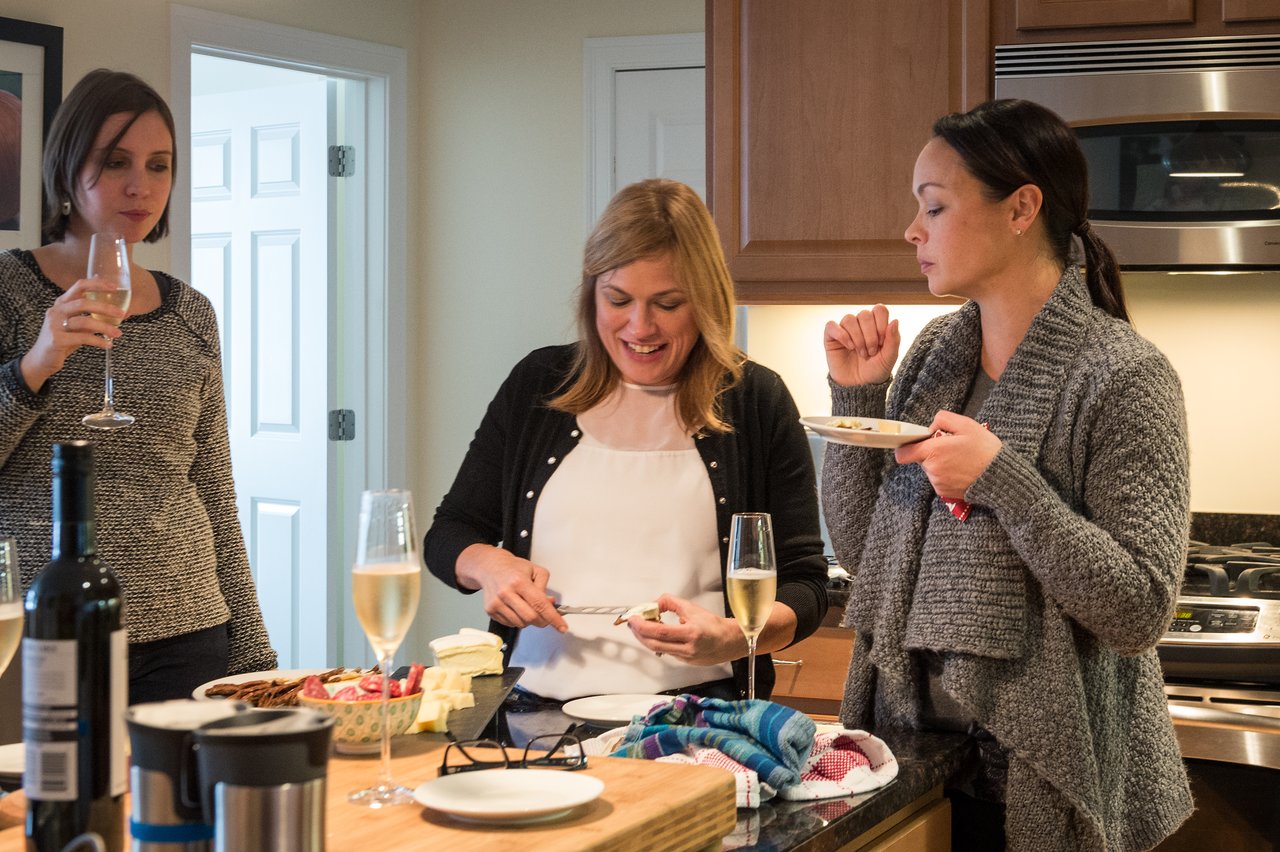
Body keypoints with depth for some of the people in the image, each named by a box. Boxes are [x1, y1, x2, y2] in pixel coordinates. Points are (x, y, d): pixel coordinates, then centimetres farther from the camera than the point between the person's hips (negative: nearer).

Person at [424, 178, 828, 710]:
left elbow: (806, 584, 7)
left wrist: (732, 639, -15)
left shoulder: (757, 402, 6)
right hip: (537, 710, 2)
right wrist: (488, 565, -5)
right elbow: (447, 535, 19)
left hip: (692, 722, -2)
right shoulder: (538, 384, 12)